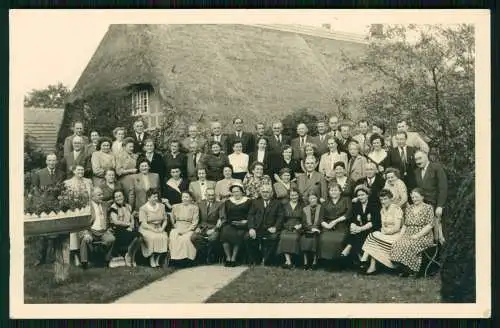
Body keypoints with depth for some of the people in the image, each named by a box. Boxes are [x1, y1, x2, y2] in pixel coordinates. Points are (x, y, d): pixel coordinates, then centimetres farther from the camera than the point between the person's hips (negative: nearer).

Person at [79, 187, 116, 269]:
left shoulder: (104, 205, 19)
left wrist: (108, 228, 12)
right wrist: (85, 231, -18)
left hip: (103, 231, 4)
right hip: (90, 231, -4)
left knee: (111, 238, -27)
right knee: (86, 239, -36)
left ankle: (107, 260, -10)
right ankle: (84, 262, -25)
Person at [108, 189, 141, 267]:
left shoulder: (128, 207, 18)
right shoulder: (113, 208, -2)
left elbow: (132, 219, 16)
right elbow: (116, 222, -12)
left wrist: (132, 225, -6)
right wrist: (128, 224, -8)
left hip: (129, 230, 6)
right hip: (118, 231, -6)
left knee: (139, 237, -25)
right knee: (136, 236, -29)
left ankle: (131, 256, -6)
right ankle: (128, 256, -8)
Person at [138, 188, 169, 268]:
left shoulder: (162, 206, 9)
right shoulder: (143, 208, -5)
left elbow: (165, 220, 11)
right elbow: (144, 224, -11)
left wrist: (162, 228, -7)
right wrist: (154, 229, -20)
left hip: (159, 229, 4)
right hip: (146, 229, -4)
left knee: (164, 237, -26)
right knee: (153, 238, -33)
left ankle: (157, 259, -10)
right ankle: (152, 259, -14)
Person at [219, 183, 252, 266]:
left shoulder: (248, 201, 11)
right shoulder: (228, 202, 21)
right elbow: (225, 215, 17)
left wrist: (246, 221, -9)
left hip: (242, 225, -2)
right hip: (230, 224, 2)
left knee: (238, 235, -33)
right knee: (225, 233, -30)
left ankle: (234, 258, -25)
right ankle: (228, 257, -21)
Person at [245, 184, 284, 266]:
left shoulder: (277, 203, 15)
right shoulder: (255, 202, 19)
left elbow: (280, 217, 5)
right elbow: (251, 215, 8)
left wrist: (275, 227, -12)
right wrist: (251, 228, -9)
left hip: (270, 230, -1)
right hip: (257, 229, 2)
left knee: (274, 238, -33)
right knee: (247, 237, -27)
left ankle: (266, 261, -17)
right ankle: (254, 261, -9)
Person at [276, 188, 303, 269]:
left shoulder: (301, 206, 14)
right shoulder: (285, 205, 17)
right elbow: (282, 218, 12)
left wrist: (300, 225, -7)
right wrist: (285, 225, -5)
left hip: (297, 228, -1)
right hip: (286, 228, 1)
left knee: (294, 237, -34)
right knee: (283, 237, -32)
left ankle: (288, 261, -27)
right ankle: (288, 261, -35)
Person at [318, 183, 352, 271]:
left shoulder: (346, 200, 14)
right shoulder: (326, 203, 22)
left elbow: (348, 214, -1)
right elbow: (321, 218, 12)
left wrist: (336, 221, -7)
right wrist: (326, 225, -8)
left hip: (341, 227, -2)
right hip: (327, 227, 3)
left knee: (338, 240, -31)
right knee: (324, 240, -27)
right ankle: (328, 263, -16)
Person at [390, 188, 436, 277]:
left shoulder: (428, 208, 1)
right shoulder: (409, 208, 18)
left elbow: (430, 225, -7)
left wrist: (417, 235, -16)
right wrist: (401, 235, 0)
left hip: (423, 236, -5)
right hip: (408, 236, 5)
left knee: (409, 245, -34)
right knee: (397, 244, -27)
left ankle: (410, 269, -20)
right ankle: (403, 269, -20)